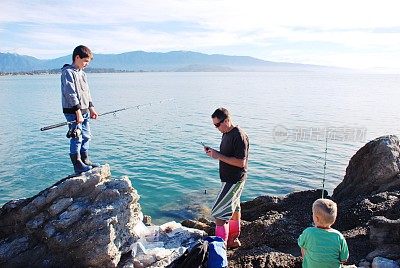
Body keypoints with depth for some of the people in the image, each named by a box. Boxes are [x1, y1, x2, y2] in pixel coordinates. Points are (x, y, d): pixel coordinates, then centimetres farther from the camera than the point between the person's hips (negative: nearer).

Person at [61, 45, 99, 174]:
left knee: (86, 136, 13)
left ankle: (85, 160, 24)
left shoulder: (82, 73, 16)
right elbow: (71, 94, -18)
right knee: (76, 137, -5)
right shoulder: (67, 72, -11)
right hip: (73, 111, -9)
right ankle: (77, 164, 4)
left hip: (84, 111, 9)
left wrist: (91, 108, 14)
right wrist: (78, 112, -21)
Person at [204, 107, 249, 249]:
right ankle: (233, 240, 34)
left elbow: (241, 162, -25)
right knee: (233, 209, 20)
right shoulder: (226, 134, 8)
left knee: (219, 213, -7)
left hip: (234, 180, -10)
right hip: (229, 179, 10)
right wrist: (214, 152, 0)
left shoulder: (239, 136, -21)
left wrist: (219, 156, -23)